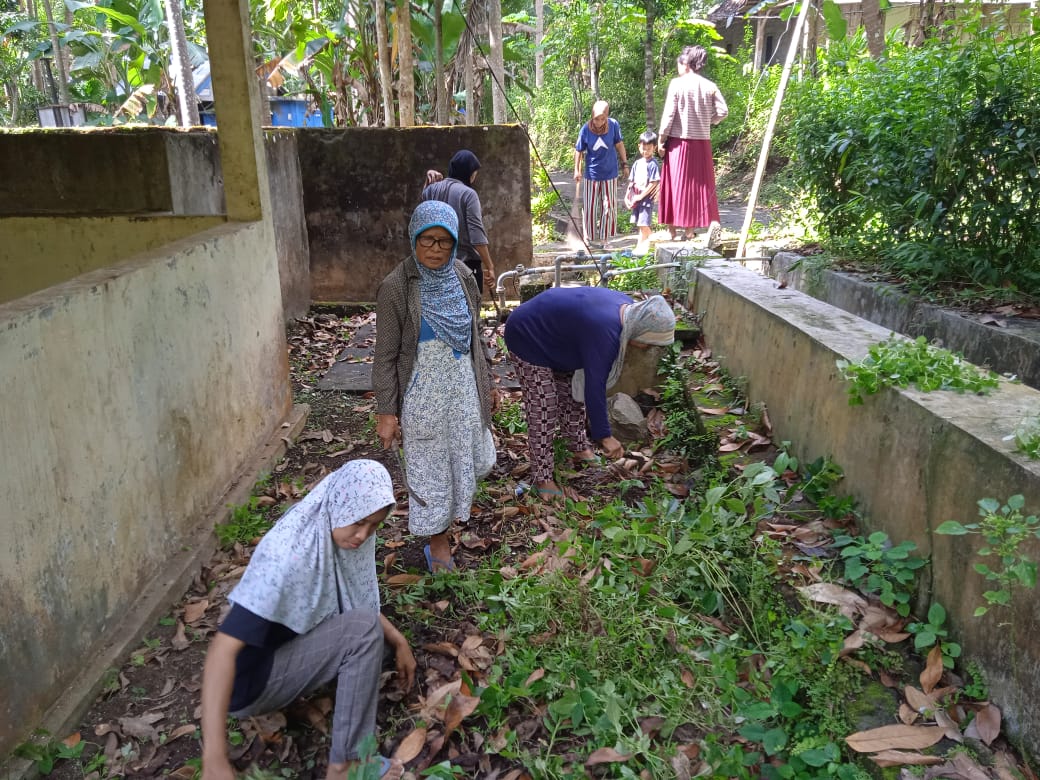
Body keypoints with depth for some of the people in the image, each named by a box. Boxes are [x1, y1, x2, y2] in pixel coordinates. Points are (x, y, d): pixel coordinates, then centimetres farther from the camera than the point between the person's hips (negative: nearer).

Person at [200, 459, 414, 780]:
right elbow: (223, 647, -37)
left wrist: (399, 642, -1)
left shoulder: (338, 534, -8)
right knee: (364, 628, -22)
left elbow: (361, 602, 10)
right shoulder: (286, 554, -33)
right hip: (250, 682, -8)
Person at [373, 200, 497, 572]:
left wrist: (486, 382, 16)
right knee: (430, 468, 8)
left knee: (468, 459, 19)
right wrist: (385, 412, -13)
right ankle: (438, 541, 29)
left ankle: (450, 510, 49)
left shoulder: (462, 276, 0)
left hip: (463, 389, 5)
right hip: (423, 395, -5)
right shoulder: (396, 287, -16)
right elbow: (385, 356, -12)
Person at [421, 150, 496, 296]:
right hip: (467, 262, -6)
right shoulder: (468, 194, -13)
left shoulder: (433, 189, 4)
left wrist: (429, 181, 17)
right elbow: (476, 235, -19)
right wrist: (489, 267, -18)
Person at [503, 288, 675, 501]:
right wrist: (605, 436, -23)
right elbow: (594, 387, -31)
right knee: (543, 412, -7)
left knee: (574, 395, 15)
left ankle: (580, 450, 33)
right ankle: (542, 478, 4)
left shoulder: (627, 307, -9)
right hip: (528, 340, -9)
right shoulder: (604, 332, -36)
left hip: (553, 335, 10)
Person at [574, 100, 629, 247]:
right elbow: (579, 151, -1)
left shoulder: (613, 125, -10)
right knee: (590, 207, 6)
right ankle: (587, 237, 20)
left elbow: (619, 144, 4)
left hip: (610, 173, 1)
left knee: (609, 206, 6)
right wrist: (577, 170, 2)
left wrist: (624, 164, 8)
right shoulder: (585, 129, -13)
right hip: (592, 174, -1)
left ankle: (605, 237, 18)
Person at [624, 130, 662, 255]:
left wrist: (640, 196, -16)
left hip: (646, 198, -7)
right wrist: (627, 196, 6)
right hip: (636, 198, 7)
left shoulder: (653, 164, -11)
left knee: (644, 224, -7)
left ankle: (641, 246, 1)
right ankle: (640, 247, 24)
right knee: (640, 224, 14)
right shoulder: (637, 163, 10)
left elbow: (653, 184, -15)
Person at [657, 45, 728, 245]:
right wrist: (707, 121, 13)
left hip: (679, 140, -3)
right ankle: (712, 221, -10)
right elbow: (723, 111, -3)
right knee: (701, 184, 9)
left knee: (675, 184, 5)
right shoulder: (709, 86, 4)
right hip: (702, 142, 3)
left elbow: (669, 114, -10)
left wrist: (661, 139, -3)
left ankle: (672, 228, 10)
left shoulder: (676, 84, -6)